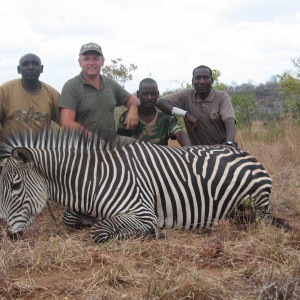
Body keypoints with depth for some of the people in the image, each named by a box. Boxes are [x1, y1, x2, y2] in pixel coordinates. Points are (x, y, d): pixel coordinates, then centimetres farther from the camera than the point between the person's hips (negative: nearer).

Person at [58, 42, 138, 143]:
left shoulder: (110, 83, 14)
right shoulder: (71, 86, -2)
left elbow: (131, 98, 29)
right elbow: (67, 123, -11)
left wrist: (133, 109, 5)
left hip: (112, 144, 4)